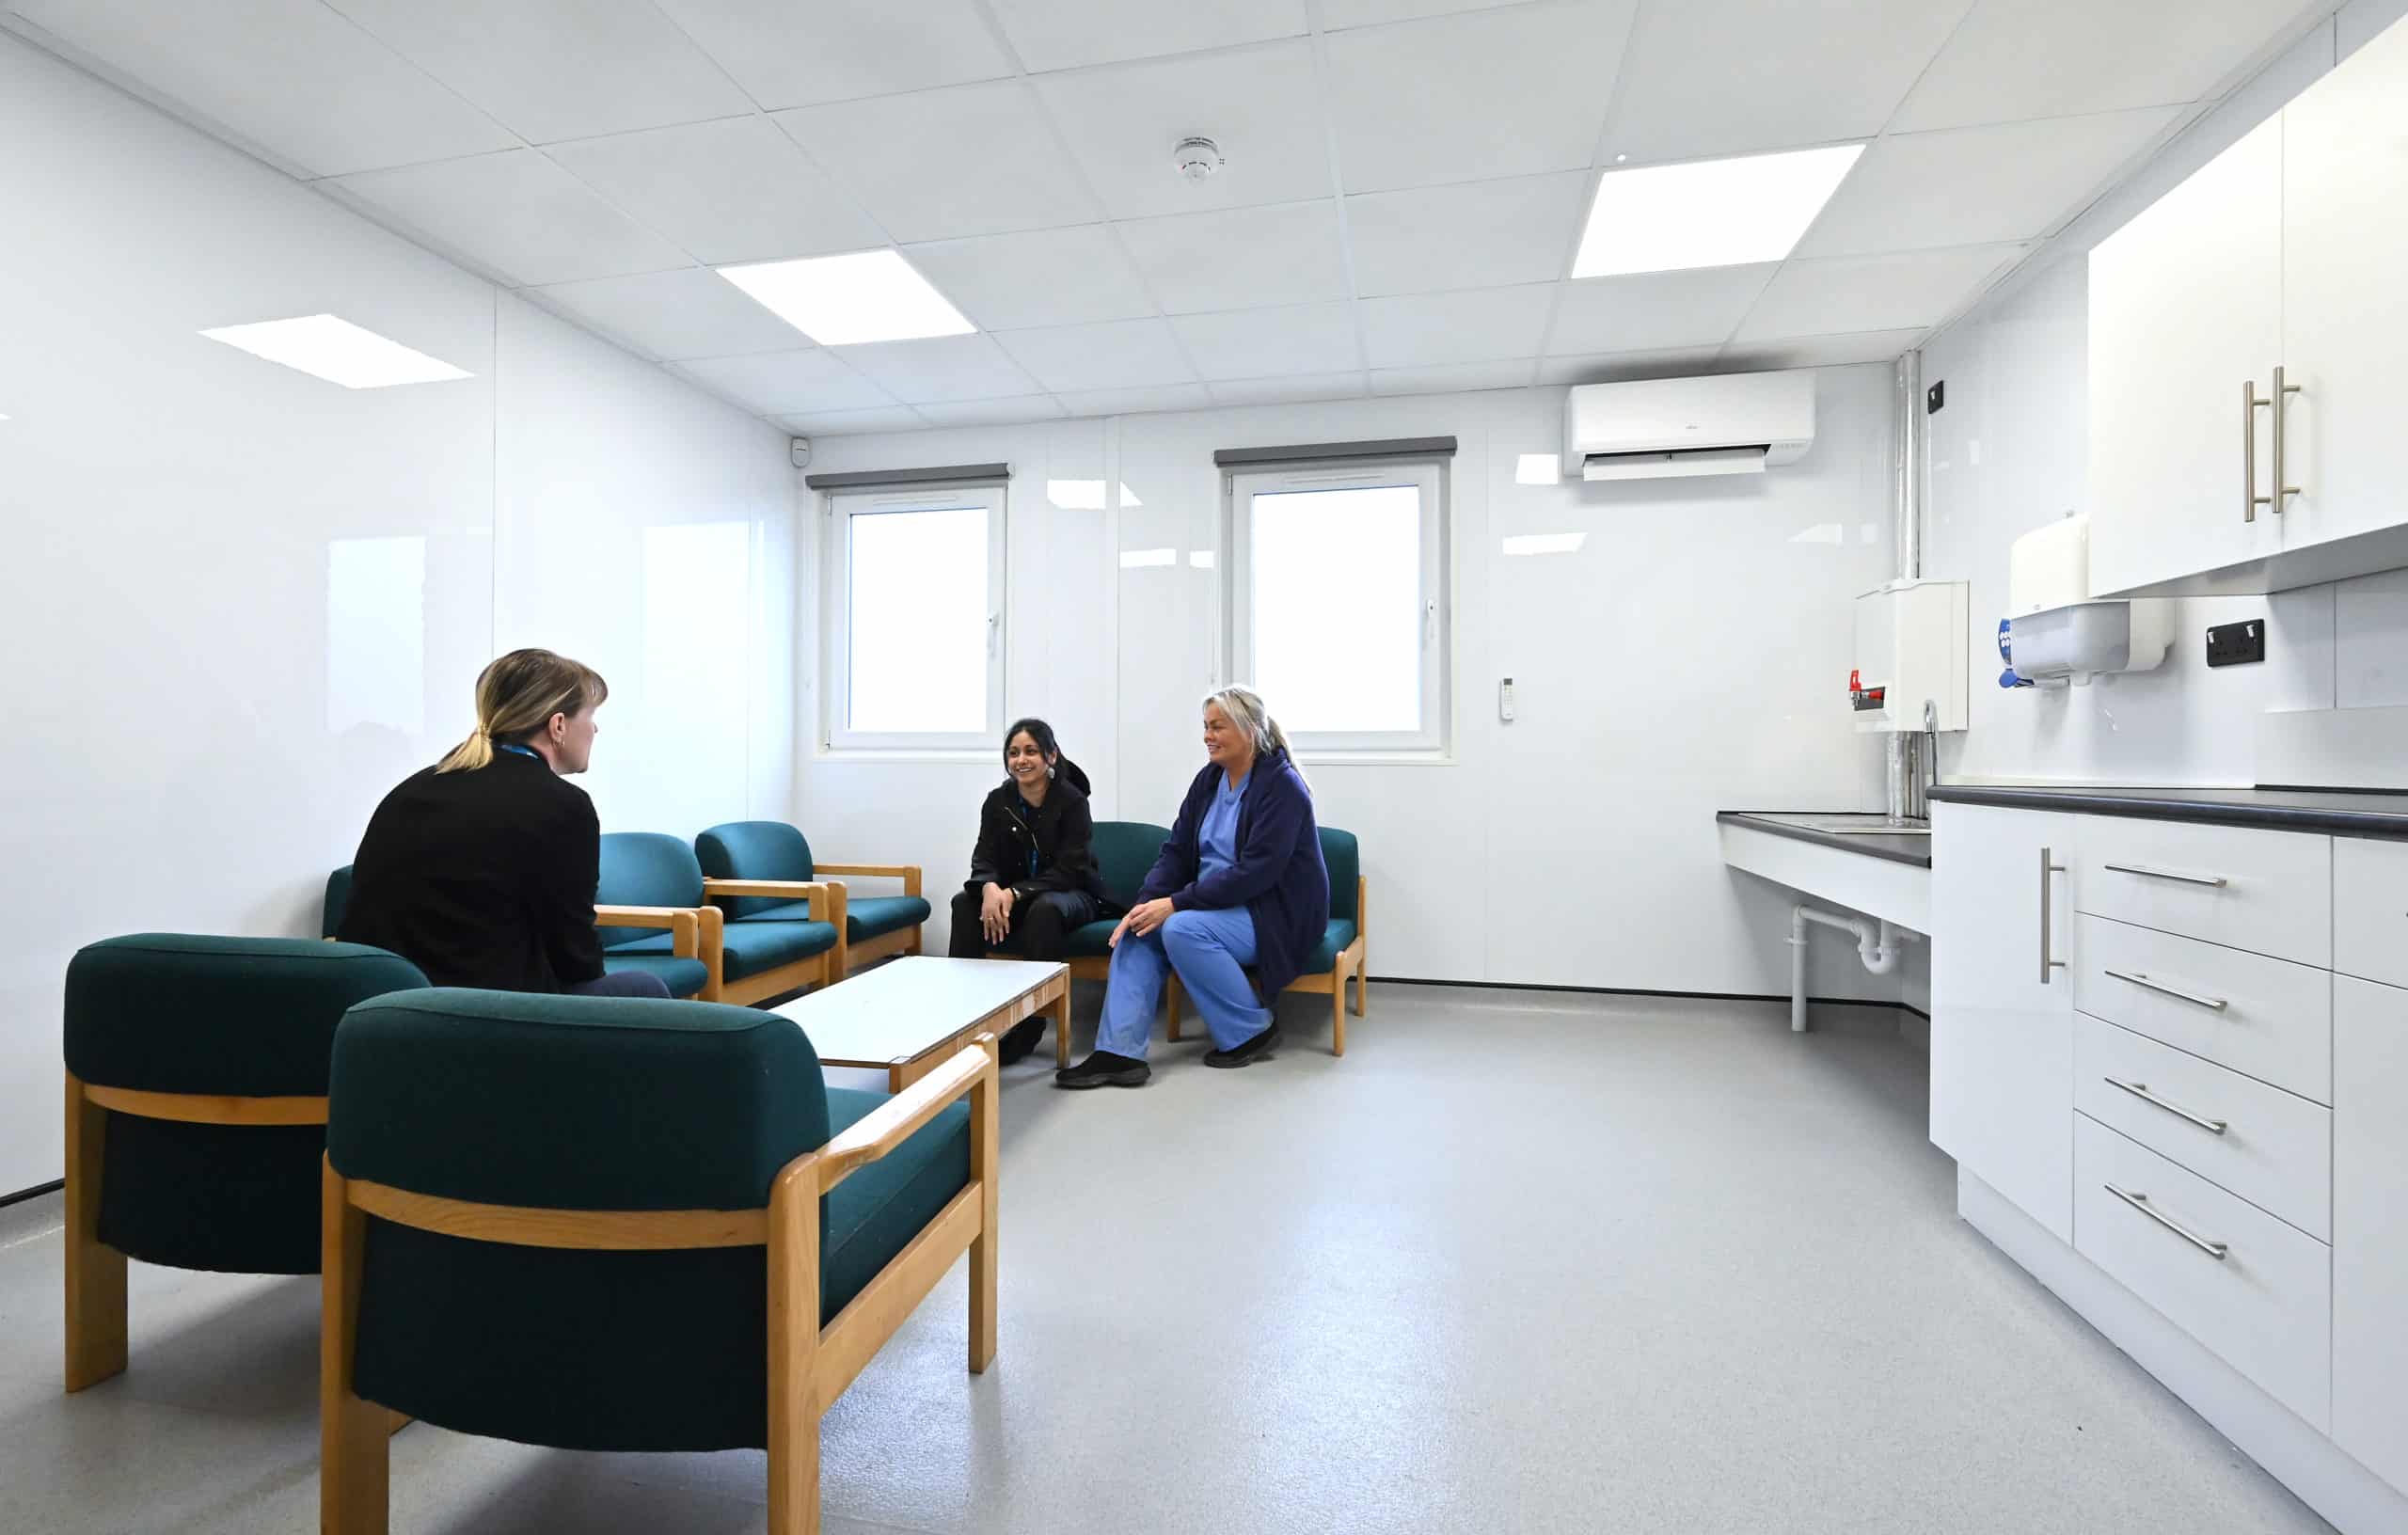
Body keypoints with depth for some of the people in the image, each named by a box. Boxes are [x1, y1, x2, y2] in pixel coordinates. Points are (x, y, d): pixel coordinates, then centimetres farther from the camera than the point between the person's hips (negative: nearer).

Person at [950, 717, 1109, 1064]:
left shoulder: (1072, 801, -16)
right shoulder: (998, 801, -3)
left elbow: (1068, 871, -21)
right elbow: (984, 859, -8)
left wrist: (1014, 893, -34)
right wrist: (990, 888, -33)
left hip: (1073, 895, -4)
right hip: (1014, 893, 4)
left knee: (1044, 908, -37)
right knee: (965, 902, -22)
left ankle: (1030, 1024, -29)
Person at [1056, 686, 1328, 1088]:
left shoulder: (1281, 787, -17)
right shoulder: (1208, 780, 6)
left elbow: (1255, 872, -25)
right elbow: (1176, 852, 3)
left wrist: (1175, 903, -27)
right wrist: (1146, 903, -15)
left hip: (1276, 913, -8)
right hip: (1217, 904, 8)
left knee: (1182, 929, -29)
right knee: (1140, 930, -13)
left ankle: (1252, 1030, -9)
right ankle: (1119, 1052, -16)